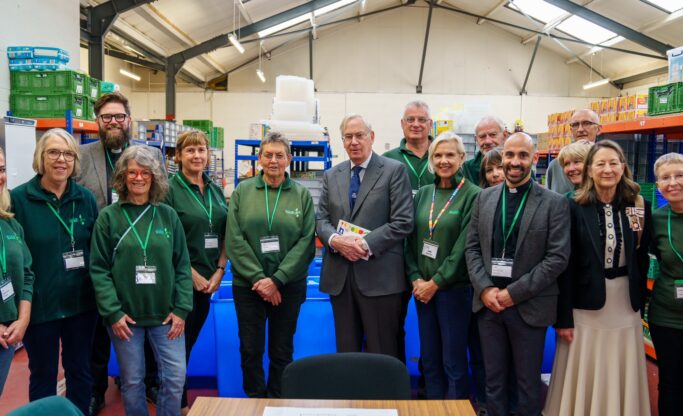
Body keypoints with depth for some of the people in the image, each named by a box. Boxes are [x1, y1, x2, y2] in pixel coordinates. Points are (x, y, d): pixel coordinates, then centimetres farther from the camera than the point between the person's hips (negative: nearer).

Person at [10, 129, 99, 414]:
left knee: (80, 370, 18)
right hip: (39, 305, -3)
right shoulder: (18, 199, -9)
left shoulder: (86, 198, 0)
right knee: (43, 375, 16)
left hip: (81, 303, 3)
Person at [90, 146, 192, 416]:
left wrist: (181, 309, -4)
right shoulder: (109, 217, -2)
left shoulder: (168, 215, 3)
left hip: (166, 314, 2)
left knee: (175, 378, 4)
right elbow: (98, 269, -5)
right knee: (132, 381, 10)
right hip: (125, 316, -1)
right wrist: (113, 312, -11)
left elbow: (182, 265, 3)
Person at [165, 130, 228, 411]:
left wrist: (219, 271, -2)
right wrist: (193, 274, -15)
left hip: (209, 279, 6)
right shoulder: (169, 190, -9)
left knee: (191, 339, 17)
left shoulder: (216, 190, 8)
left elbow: (225, 235, 10)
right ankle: (179, 403, 23)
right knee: (179, 343, 6)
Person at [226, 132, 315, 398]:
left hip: (289, 285, 0)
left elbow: (306, 242, -5)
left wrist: (277, 279, -13)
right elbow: (234, 239, -4)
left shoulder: (302, 195, 1)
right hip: (248, 284, 0)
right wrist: (258, 277, -12)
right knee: (250, 349, 9)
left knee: (282, 351, 11)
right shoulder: (242, 192, 2)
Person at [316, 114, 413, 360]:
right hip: (339, 275, 5)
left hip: (379, 275, -4)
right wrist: (335, 240, -12)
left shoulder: (394, 170, -1)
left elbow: (402, 222, -8)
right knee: (345, 351, 14)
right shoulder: (331, 176, 14)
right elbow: (321, 219, 9)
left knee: (381, 354, 5)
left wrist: (366, 243, -17)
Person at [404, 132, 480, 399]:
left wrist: (436, 282, -12)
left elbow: (464, 246, -13)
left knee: (454, 362, 5)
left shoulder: (472, 195, -8)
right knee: (429, 358, 14)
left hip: (454, 287, -5)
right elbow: (411, 239, 7)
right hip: (422, 287, 5)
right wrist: (415, 279, -4)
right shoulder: (423, 194, 8)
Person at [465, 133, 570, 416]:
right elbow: (472, 247, 7)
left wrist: (514, 292, -14)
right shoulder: (484, 197, 7)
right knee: (493, 380, 14)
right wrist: (484, 289, -7)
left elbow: (557, 257, -10)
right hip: (488, 302, 3)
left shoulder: (554, 203, -4)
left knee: (528, 382, 11)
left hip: (529, 305, -3)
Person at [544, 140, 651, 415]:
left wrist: (639, 301, 4)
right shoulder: (575, 208, -8)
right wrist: (563, 317, -9)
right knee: (583, 380, 7)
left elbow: (642, 259, 8)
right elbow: (565, 265, -8)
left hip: (626, 306, 3)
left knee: (622, 381, 13)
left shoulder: (639, 207, 2)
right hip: (587, 306, -3)